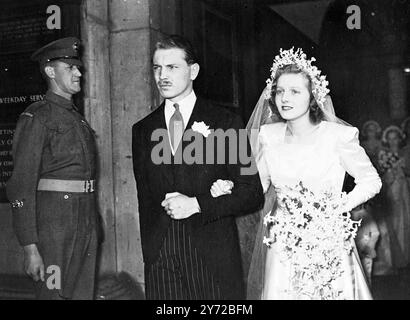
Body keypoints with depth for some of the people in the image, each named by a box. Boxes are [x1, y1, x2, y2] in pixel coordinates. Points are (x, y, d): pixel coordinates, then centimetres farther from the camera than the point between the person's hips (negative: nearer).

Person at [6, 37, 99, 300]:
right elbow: (21, 186, -13)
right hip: (54, 226, -7)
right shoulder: (36, 118, -8)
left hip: (87, 224, 7)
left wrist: (92, 225, 13)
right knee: (54, 294, 0)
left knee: (83, 294, 13)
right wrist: (30, 247, -18)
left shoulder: (79, 120, 15)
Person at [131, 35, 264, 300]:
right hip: (159, 260, 3)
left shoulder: (226, 123, 0)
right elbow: (145, 198, 13)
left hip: (213, 259, -2)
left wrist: (197, 204, -13)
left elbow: (253, 195, -3)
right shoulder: (143, 130, 10)